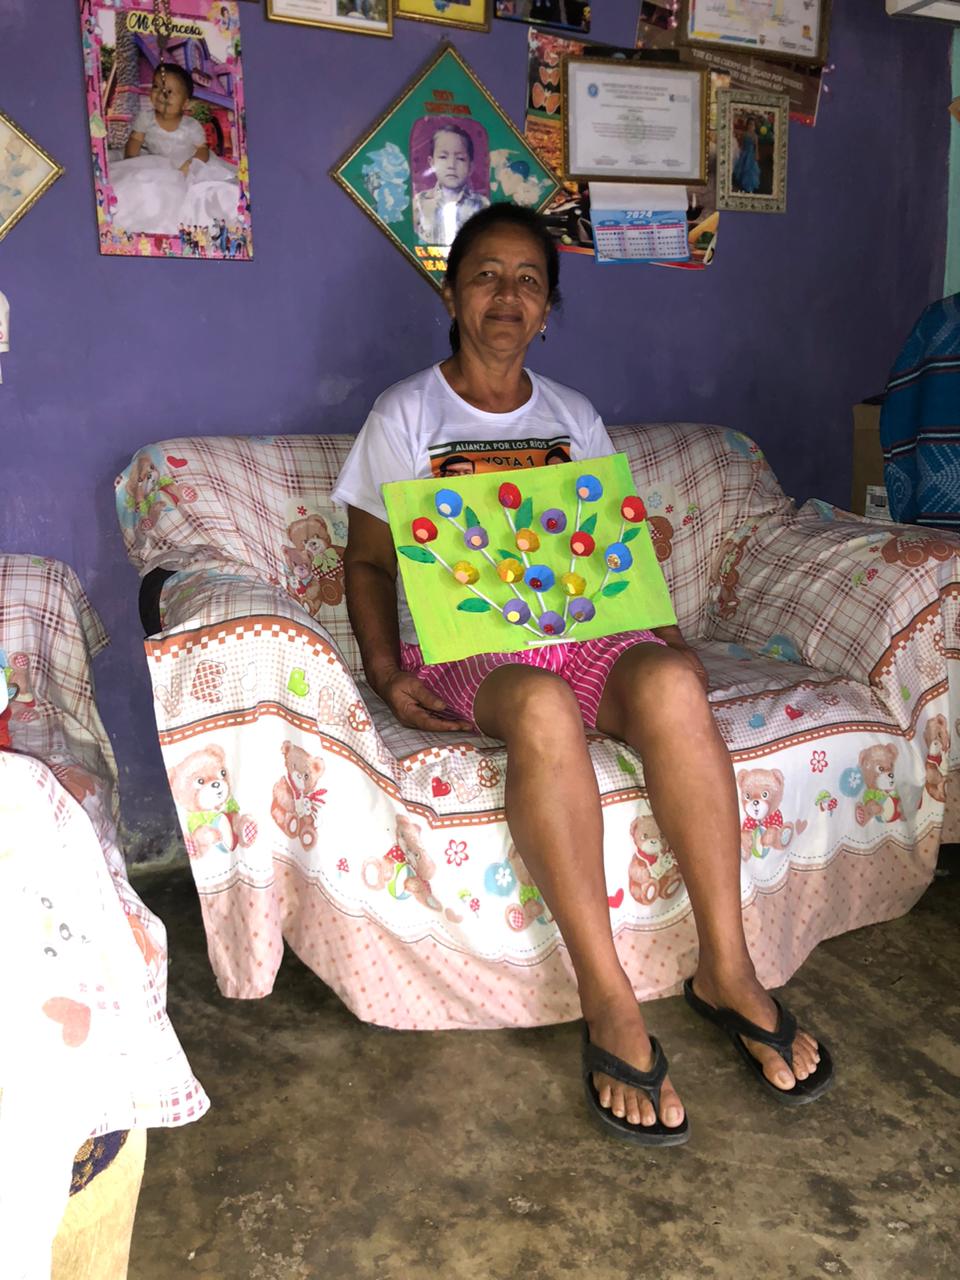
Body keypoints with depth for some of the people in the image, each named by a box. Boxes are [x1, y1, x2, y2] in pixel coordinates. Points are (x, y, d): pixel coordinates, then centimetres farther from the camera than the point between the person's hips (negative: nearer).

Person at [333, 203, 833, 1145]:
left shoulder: (574, 418, 17)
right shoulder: (406, 416, 7)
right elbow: (368, 560, 7)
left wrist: (665, 633, 0)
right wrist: (386, 674, -9)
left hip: (579, 629, 3)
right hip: (463, 648, -3)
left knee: (670, 682, -32)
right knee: (543, 706, -39)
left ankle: (726, 969, -22)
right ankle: (608, 1004, -31)